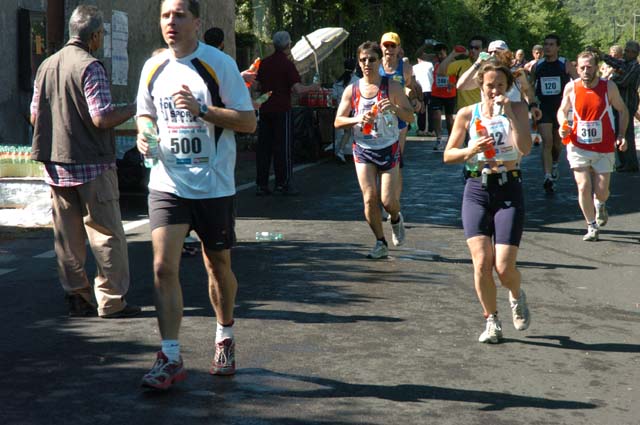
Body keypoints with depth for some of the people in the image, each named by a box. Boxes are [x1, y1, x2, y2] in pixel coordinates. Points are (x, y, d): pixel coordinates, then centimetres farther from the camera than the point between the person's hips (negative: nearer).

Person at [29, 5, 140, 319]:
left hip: (56, 164, 7)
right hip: (91, 164, -7)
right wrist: (134, 108, -5)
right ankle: (111, 301, 2)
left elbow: (34, 115, 14)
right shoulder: (90, 67, -13)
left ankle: (77, 298, 14)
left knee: (68, 236, 10)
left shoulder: (46, 66, 10)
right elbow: (102, 118, -19)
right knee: (107, 234, 0)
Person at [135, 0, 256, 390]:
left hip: (214, 186, -2)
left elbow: (248, 121, -9)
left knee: (218, 266, 12)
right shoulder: (153, 68, 6)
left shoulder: (219, 65, -7)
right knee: (164, 267, -10)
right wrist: (144, 133, -2)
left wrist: (201, 109, -21)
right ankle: (171, 358, -5)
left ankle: (225, 339, 34)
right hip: (167, 185, 3)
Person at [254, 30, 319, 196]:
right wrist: (312, 87, 1)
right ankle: (282, 184, 3)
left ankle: (261, 184, 9)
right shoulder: (287, 64, -9)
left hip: (265, 109, 5)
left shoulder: (264, 63, 7)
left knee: (263, 146, 8)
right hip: (281, 109, -5)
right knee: (283, 148, 1)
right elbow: (297, 89, -16)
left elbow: (257, 86, 12)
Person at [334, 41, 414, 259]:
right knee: (370, 198, -6)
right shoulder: (352, 90, 2)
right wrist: (358, 120, -16)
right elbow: (338, 121, 3)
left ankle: (396, 220, 31)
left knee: (388, 200, -5)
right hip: (363, 149, 2)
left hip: (389, 148, -1)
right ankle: (381, 243, 8)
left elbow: (410, 117, -4)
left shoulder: (392, 86, -3)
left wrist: (395, 108, -24)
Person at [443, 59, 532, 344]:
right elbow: (448, 155, 8)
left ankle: (517, 297, 27)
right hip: (477, 191, 1)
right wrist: (471, 150, -10)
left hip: (509, 189, -1)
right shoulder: (467, 114, 5)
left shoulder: (517, 110, 3)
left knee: (504, 267, -8)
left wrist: (509, 113, -16)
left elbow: (525, 148, -12)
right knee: (482, 263, -9)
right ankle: (492, 321, 12)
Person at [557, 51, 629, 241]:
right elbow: (562, 110, 11)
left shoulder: (609, 87, -7)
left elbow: (623, 110, 5)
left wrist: (621, 136, -5)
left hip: (604, 149, 0)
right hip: (578, 147, 0)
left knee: (601, 191, 2)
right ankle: (592, 226, 9)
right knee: (583, 187, -8)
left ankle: (600, 205, 40)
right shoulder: (571, 88, -5)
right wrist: (563, 126, -10)